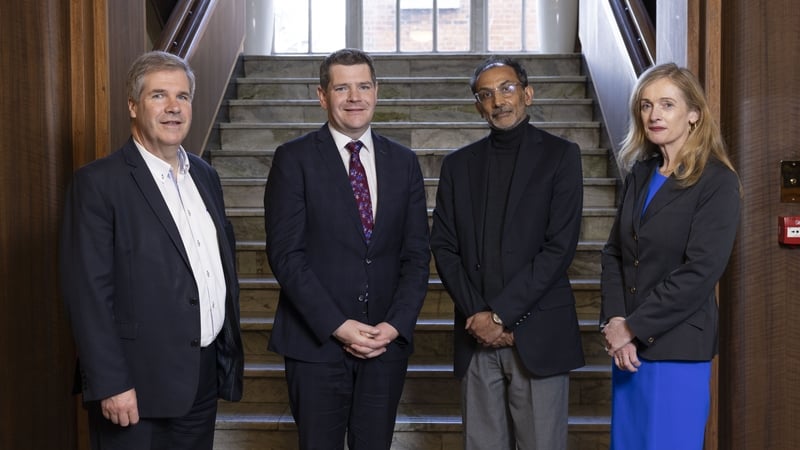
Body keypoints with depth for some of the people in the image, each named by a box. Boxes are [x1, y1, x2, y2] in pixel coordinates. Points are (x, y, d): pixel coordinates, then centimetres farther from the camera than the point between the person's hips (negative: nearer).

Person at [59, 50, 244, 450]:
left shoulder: (205, 176, 11)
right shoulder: (98, 183, -11)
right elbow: (88, 292, -15)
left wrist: (231, 353, 15)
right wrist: (110, 385, -18)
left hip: (204, 381, 6)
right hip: (138, 389, -6)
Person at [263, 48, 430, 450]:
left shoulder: (403, 162, 9)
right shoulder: (294, 159, -3)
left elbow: (416, 255, 6)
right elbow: (285, 254, -9)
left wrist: (396, 324, -7)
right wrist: (337, 325, -14)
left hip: (388, 341, 3)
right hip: (316, 341, -3)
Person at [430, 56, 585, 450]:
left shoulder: (560, 155, 2)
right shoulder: (458, 165, 13)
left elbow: (560, 246, -6)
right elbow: (444, 247, 8)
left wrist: (501, 314, -10)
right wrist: (477, 315, -5)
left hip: (538, 336, -3)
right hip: (477, 335, 3)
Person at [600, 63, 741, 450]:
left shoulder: (717, 182, -9)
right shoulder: (640, 174, 10)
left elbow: (700, 271, -16)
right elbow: (613, 253, 7)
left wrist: (633, 327, -14)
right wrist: (614, 321, -7)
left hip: (677, 347, -6)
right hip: (628, 344, 6)